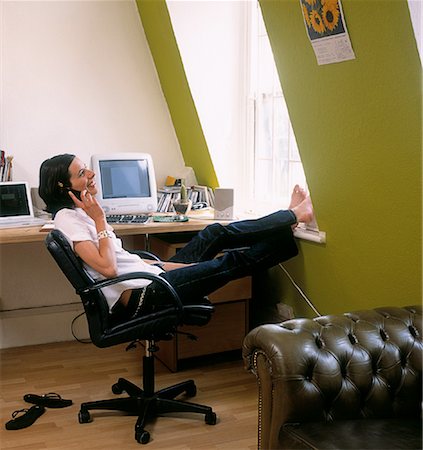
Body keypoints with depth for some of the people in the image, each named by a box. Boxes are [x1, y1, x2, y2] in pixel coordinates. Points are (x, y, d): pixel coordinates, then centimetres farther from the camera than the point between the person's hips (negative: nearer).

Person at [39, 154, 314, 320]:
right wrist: (100, 219, -18)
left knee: (218, 233, 4)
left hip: (149, 277, 9)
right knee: (231, 262, -4)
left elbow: (123, 259, 13)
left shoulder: (80, 213, 15)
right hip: (139, 298, -9)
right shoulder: (67, 218, -15)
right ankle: (293, 217, 9)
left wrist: (172, 265, 8)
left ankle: (292, 216, 13)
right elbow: (108, 268, -24)